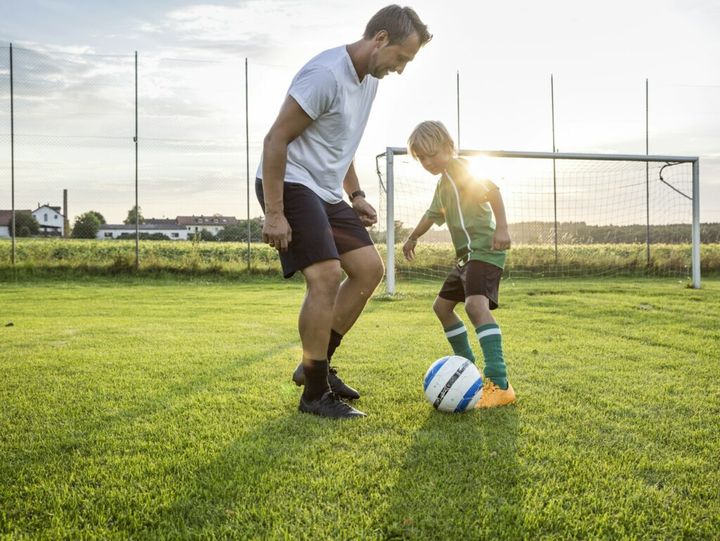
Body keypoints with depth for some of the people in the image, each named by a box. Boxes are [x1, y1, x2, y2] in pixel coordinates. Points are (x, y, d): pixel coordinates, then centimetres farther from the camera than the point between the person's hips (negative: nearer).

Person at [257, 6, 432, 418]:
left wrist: (356, 195, 16)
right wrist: (274, 214, -23)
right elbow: (275, 140, -20)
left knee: (370, 268, 5)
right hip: (291, 185, -10)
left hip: (326, 191, 10)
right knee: (327, 277, -20)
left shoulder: (369, 80, 11)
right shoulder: (326, 74, -19)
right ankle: (315, 394, -6)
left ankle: (316, 365, 15)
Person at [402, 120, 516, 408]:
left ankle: (499, 384, -38)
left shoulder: (458, 166, -7)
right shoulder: (443, 182, 22)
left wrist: (501, 227, -30)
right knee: (442, 306, 18)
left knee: (476, 304, -30)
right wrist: (412, 238, 49)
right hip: (466, 255, 11)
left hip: (484, 249, -11)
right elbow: (433, 214, 38)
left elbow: (492, 189, -21)